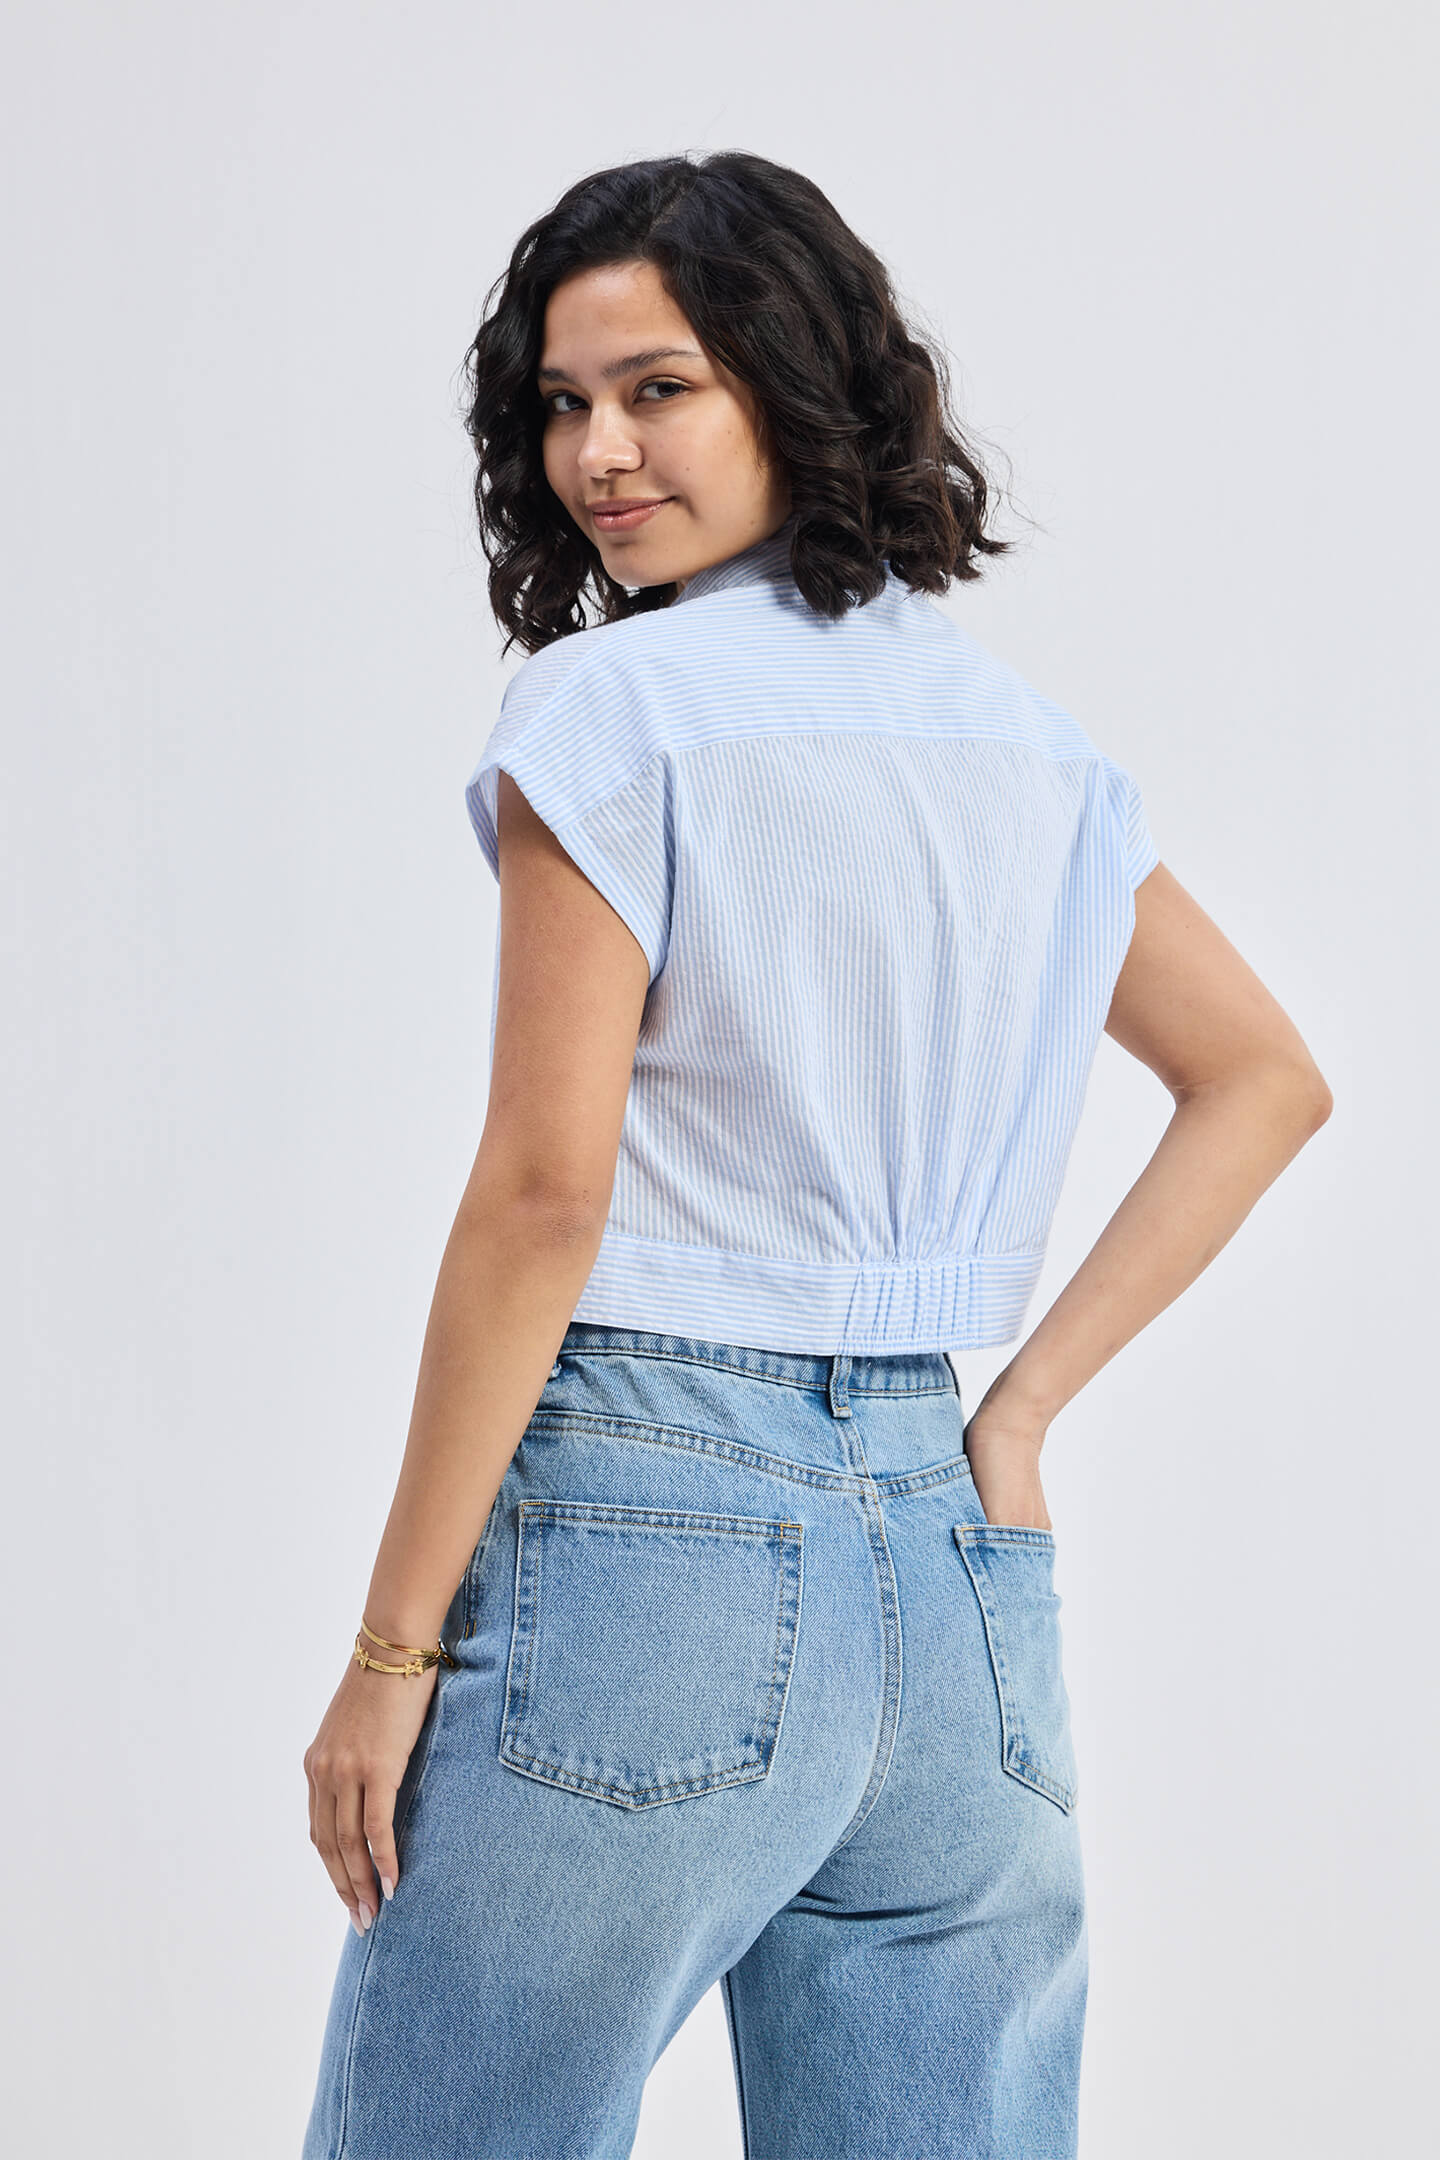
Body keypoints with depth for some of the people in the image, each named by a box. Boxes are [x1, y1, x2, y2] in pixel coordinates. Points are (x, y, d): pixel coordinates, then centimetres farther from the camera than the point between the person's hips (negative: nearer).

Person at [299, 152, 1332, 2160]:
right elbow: (1268, 1079, 17)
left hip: (648, 1527, -7)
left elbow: (546, 1188, -13)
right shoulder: (1020, 730, 12)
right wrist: (1020, 1404, 12)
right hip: (962, 1557, 7)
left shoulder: (615, 703, -8)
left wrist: (391, 1648, -8)